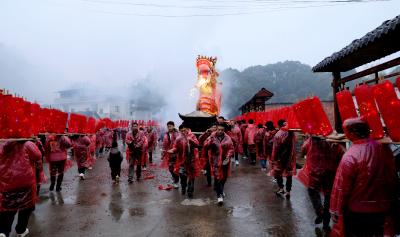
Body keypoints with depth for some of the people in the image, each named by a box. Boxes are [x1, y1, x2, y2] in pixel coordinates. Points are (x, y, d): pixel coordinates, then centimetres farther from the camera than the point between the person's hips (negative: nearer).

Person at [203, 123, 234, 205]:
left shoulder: (228, 138, -3)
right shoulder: (212, 137, -6)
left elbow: (231, 149, -2)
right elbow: (205, 146, -12)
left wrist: (228, 157, -16)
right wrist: (209, 142, -31)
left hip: (224, 160, 3)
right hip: (215, 161, -3)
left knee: (224, 176, 17)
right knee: (217, 177, -6)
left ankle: (220, 190, 42)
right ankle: (219, 195, 3)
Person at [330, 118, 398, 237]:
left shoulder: (350, 156, -25)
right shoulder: (385, 148, -6)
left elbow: (341, 187, -19)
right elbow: (393, 178, 5)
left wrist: (336, 211, -7)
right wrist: (390, 205, 18)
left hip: (357, 210, -5)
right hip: (382, 208, 6)